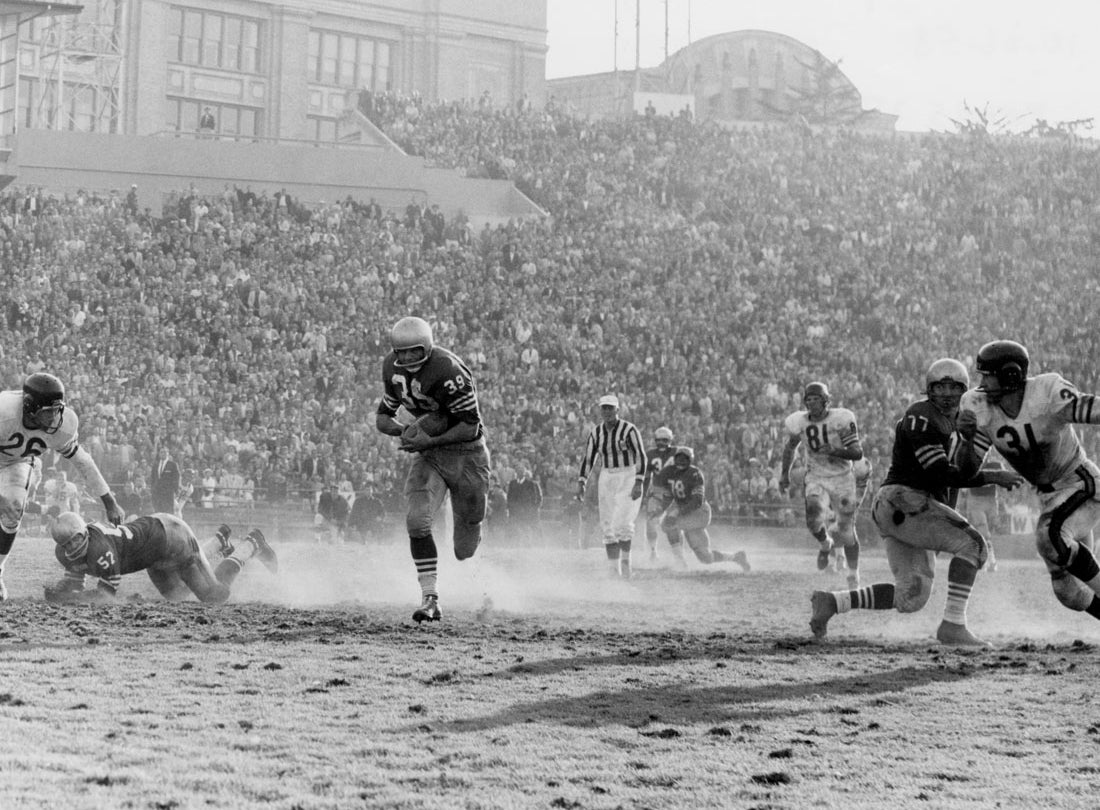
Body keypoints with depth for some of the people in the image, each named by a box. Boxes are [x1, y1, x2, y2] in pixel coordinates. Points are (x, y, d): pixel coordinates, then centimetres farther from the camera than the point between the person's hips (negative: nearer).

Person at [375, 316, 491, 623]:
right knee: (417, 521, -21)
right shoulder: (393, 368, -4)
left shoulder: (448, 370, -25)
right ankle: (430, 599, -15)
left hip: (466, 453, -5)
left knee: (466, 550, 4)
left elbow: (470, 426, -21)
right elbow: (382, 417, 7)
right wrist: (404, 431, -15)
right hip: (429, 455, 5)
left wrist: (430, 441, -30)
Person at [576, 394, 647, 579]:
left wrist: (638, 483, -19)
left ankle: (625, 561, 0)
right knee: (608, 527, 1)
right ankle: (613, 570, 4)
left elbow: (641, 457, -11)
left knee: (622, 523, -17)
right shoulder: (596, 432, 5)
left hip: (629, 478, -5)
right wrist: (581, 483, 1)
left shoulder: (629, 430, -11)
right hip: (607, 479, 5)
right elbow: (588, 458, 10)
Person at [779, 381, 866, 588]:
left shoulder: (841, 419, -17)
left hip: (842, 478, -2)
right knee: (814, 520, -23)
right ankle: (825, 544, 12)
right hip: (816, 479, 2)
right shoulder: (799, 422, -6)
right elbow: (790, 447, 15)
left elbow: (858, 453, -17)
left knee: (847, 531, 2)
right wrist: (784, 473, 19)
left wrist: (835, 451, -33)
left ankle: (853, 576, 22)